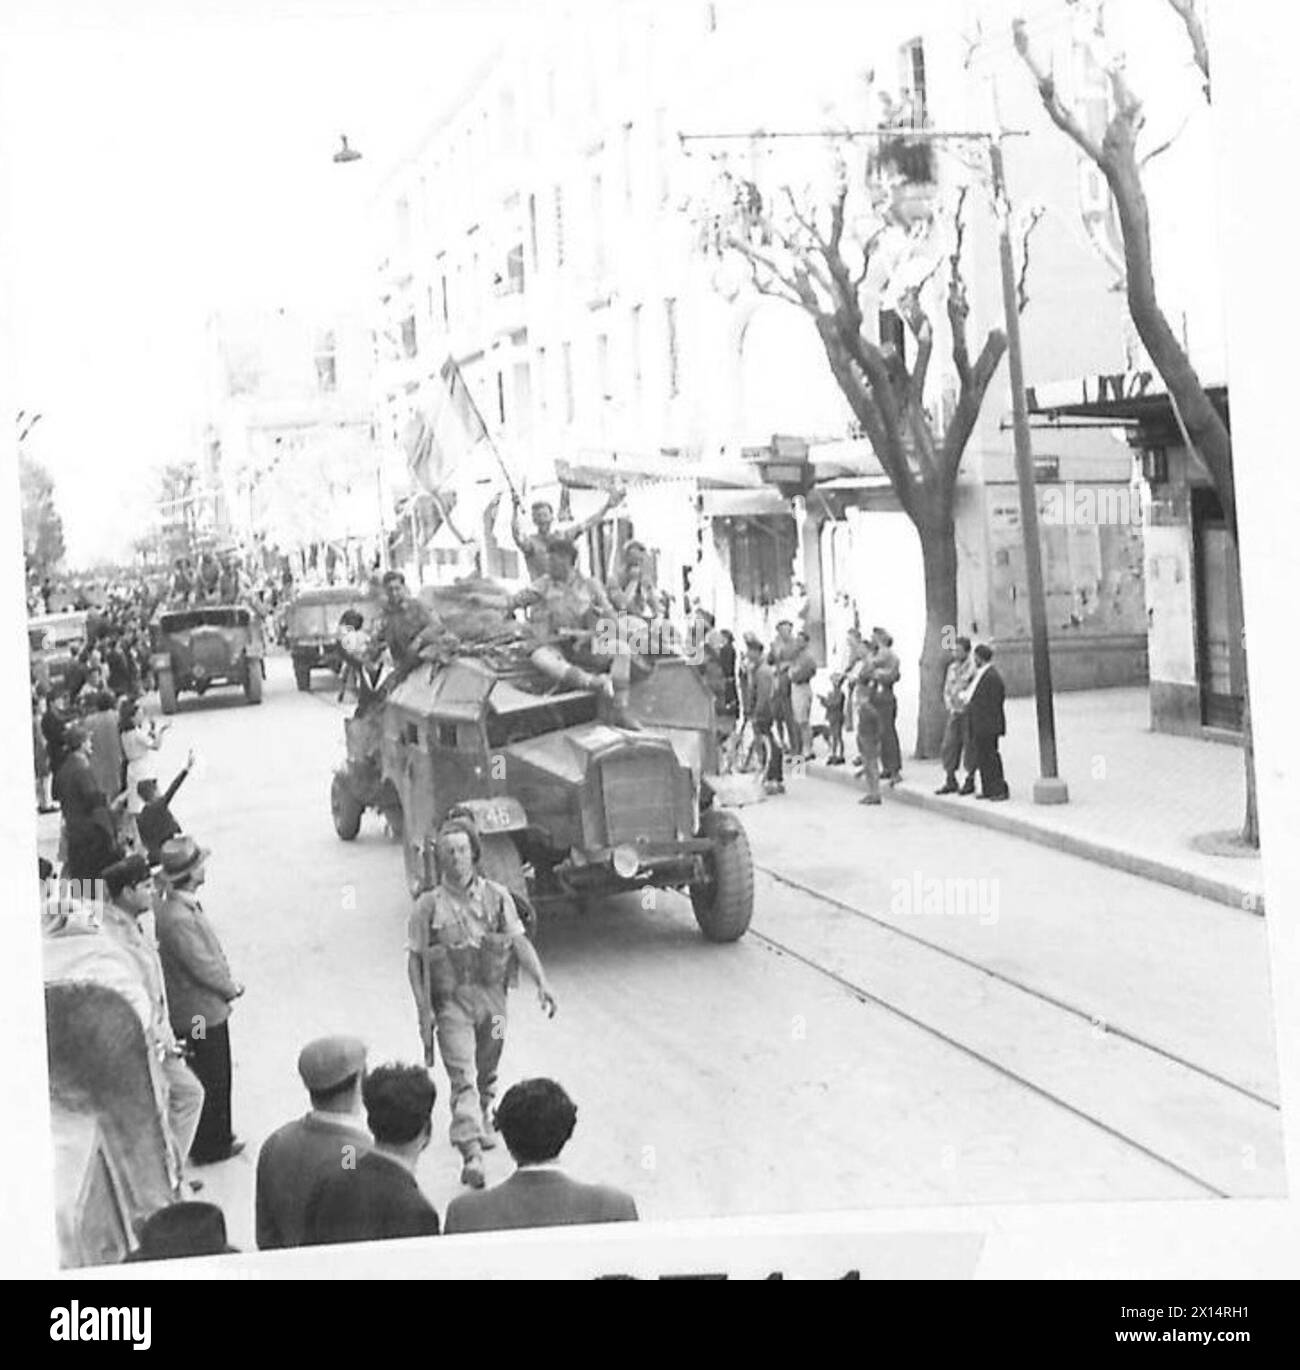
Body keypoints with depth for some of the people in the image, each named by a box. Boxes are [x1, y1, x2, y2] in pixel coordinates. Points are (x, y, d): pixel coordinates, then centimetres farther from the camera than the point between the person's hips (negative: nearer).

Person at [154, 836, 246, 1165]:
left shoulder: (185, 906, 3)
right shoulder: (176, 918, -29)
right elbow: (203, 967, -24)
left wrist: (227, 983, 2)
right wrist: (232, 988, -8)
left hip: (209, 1010, 10)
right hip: (200, 1013, -10)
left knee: (217, 1079, 22)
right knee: (210, 1082, 6)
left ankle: (218, 1137, 35)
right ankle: (210, 1147, 21)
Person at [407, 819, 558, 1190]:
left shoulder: (496, 896, 1)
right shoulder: (429, 905, -4)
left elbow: (520, 941, 0)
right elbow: (414, 960, -2)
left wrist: (541, 982, -11)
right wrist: (423, 1009, -9)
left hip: (492, 997, 3)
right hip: (451, 1001, -3)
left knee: (487, 1071, 18)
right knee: (463, 1077, -12)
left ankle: (482, 1121, 44)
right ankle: (471, 1153, -17)